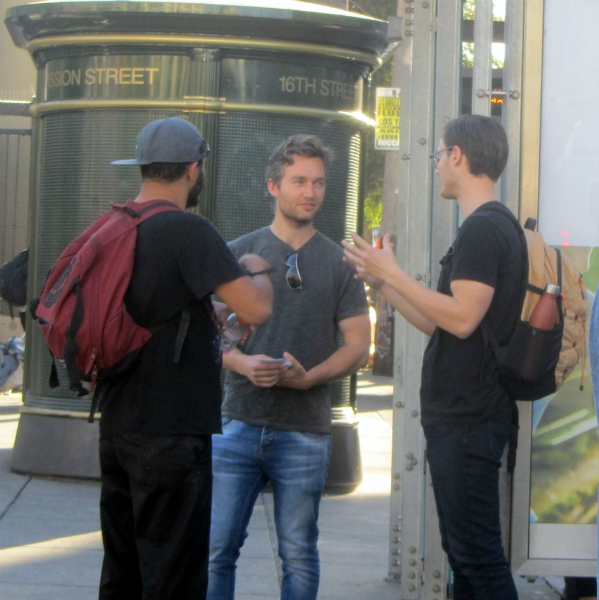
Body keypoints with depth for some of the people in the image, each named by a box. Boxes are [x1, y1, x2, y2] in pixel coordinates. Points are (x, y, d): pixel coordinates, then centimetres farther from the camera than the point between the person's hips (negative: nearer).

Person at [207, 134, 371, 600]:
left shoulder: (340, 264, 7)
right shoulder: (238, 254, 8)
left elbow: (358, 348, 4)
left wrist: (307, 377, -13)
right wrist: (243, 363, -13)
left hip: (305, 433, 0)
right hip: (239, 424, 0)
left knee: (299, 556, 5)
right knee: (218, 547, -1)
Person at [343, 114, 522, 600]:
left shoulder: (482, 229, -14)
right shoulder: (496, 227, 19)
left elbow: (462, 318, -25)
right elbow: (440, 326, 21)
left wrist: (392, 273, -16)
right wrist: (383, 282, 22)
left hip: (468, 420, -11)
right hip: (462, 417, 11)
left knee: (477, 552, -9)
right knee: (465, 551, 15)